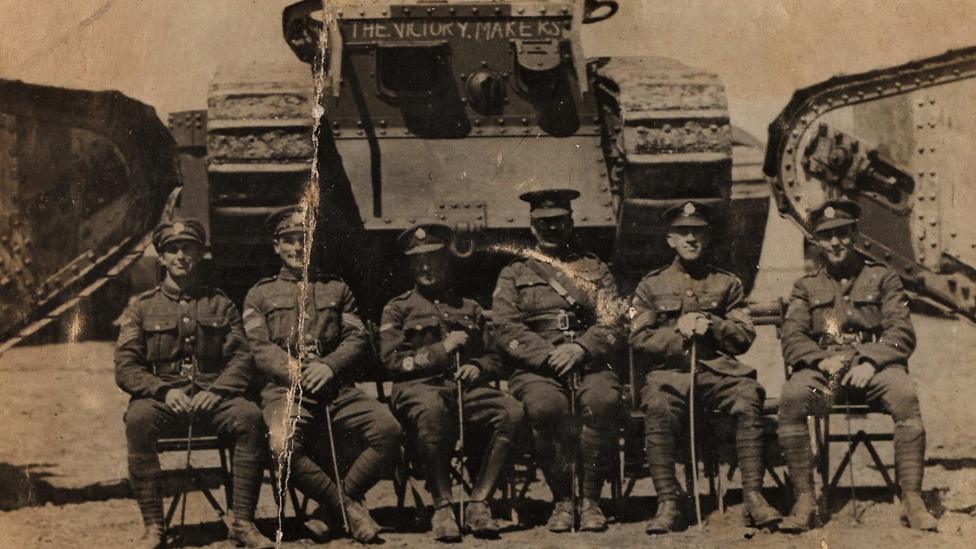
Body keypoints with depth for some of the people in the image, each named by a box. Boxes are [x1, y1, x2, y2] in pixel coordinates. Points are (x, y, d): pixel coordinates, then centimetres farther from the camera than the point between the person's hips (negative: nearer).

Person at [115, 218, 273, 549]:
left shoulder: (220, 305, 17)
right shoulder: (143, 307, 14)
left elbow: (242, 360, 7)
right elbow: (125, 368, 4)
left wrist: (216, 391, -14)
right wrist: (165, 391, -15)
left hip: (212, 395, 1)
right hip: (161, 397, 0)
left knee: (249, 416, -32)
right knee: (138, 418, -36)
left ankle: (243, 522, -25)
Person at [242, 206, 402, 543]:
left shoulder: (337, 290, 23)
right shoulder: (260, 295, 17)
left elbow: (358, 340, 11)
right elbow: (260, 349, 3)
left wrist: (329, 366, -10)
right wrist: (298, 374, -15)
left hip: (336, 387, 2)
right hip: (285, 390, -2)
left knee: (387, 429, -26)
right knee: (284, 445, -35)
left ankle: (332, 506, -8)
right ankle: (348, 506, -14)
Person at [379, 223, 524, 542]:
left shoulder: (470, 309, 27)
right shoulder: (397, 309, 17)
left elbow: (494, 359, 26)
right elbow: (392, 361, 4)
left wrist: (477, 368, 2)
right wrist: (441, 350, -4)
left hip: (466, 388, 3)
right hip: (418, 387, -3)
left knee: (511, 411, -30)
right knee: (432, 410, -42)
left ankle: (478, 504, -24)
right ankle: (442, 508, -30)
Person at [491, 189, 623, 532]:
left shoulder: (595, 270, 20)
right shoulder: (513, 275, 17)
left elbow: (612, 327, 7)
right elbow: (505, 331, 2)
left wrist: (580, 349, -14)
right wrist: (548, 356, -14)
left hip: (590, 365, 1)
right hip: (535, 370, -1)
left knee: (603, 400, -34)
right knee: (547, 405, -36)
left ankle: (591, 499, -22)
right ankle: (562, 500, -20)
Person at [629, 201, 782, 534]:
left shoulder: (727, 284, 21)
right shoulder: (651, 285, 18)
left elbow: (744, 338, 13)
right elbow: (639, 340, 9)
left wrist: (711, 325, -5)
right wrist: (678, 331, -7)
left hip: (718, 369, 1)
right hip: (669, 371, -1)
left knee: (749, 399, -32)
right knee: (657, 407, -35)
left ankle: (753, 497, -29)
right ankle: (667, 504, -32)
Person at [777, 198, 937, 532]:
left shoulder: (883, 278, 16)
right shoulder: (806, 287, 20)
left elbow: (902, 333, 4)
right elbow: (792, 339, 7)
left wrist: (870, 361, -15)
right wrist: (823, 359, -15)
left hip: (874, 365, -1)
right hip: (822, 367, 1)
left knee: (905, 395, -35)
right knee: (791, 398, -33)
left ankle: (912, 499, -29)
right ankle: (804, 501, -28)